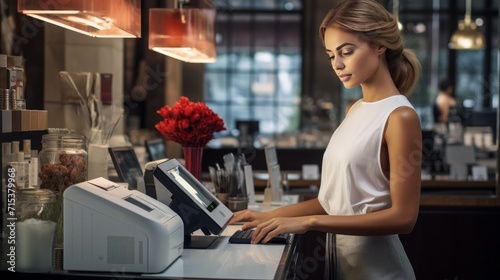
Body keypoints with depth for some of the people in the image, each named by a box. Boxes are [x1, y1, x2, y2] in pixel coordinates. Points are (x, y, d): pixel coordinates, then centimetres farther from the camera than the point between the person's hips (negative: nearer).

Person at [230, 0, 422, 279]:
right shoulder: (355, 110, 9)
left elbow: (403, 217, -20)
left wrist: (309, 222, -22)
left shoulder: (400, 117, -15)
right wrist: (270, 216, 4)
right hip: (341, 257, 7)